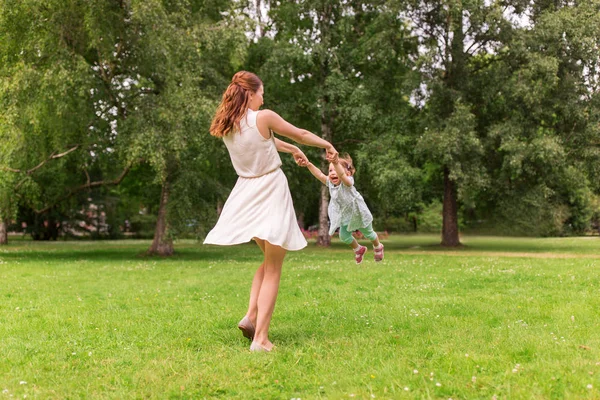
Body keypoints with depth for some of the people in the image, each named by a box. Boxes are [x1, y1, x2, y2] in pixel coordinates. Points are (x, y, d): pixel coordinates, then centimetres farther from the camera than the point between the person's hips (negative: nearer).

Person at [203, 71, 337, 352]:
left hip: (247, 197, 6)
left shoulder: (227, 126, 5)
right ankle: (260, 338, -6)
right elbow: (301, 135, 0)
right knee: (273, 270, 0)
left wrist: (291, 149, 36)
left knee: (268, 260, 24)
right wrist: (327, 145, 18)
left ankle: (251, 315, 8)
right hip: (271, 194, -6)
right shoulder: (263, 117, -14)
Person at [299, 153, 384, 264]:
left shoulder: (347, 183, -35)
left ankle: (378, 246, 48)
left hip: (359, 213, -5)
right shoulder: (330, 183, -17)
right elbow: (319, 174, -30)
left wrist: (336, 163, -78)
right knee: (344, 236, 5)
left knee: (368, 233, 16)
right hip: (345, 215, 5)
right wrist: (308, 165, -48)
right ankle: (358, 249, 36)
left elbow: (342, 174, -57)